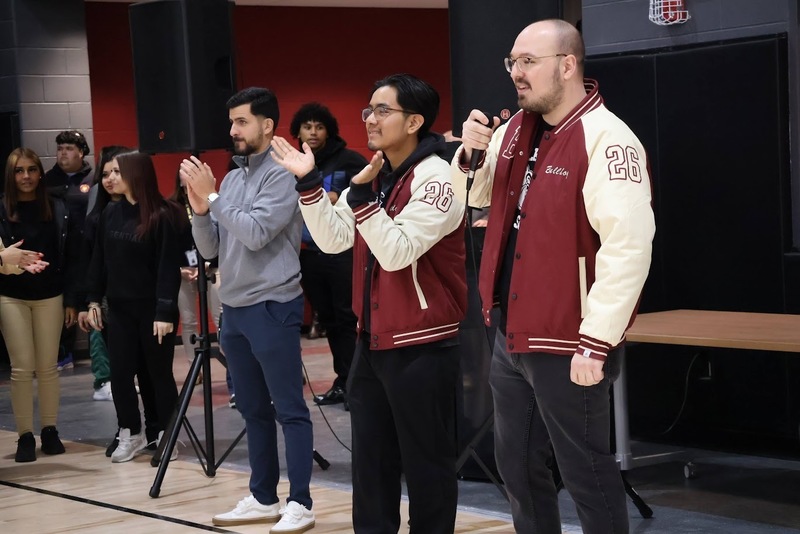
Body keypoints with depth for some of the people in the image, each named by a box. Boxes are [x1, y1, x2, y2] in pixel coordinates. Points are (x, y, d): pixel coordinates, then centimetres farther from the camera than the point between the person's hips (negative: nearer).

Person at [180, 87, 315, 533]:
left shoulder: (282, 175, -10)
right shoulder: (231, 179, 13)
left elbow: (256, 234, -21)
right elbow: (211, 249, 12)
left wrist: (212, 196, -16)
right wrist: (199, 208, -5)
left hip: (272, 308, -8)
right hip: (235, 309, 8)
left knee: (290, 410, -4)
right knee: (254, 410, 13)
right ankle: (263, 497, 21)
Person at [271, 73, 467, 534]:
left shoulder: (435, 178, -14)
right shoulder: (374, 176, 11)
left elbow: (397, 252, -22)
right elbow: (334, 240, 8)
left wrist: (361, 195, -25)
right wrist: (309, 184, -2)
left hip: (421, 345, -8)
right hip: (373, 341, 8)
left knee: (426, 463, 1)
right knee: (371, 460, 13)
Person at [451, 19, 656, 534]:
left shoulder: (606, 139, -18)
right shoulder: (513, 131, 8)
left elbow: (629, 246, -24)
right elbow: (476, 197, 24)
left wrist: (597, 342, -25)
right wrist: (470, 153, 1)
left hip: (569, 346, -8)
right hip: (511, 335, 8)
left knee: (586, 474, 3)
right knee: (517, 465, 18)